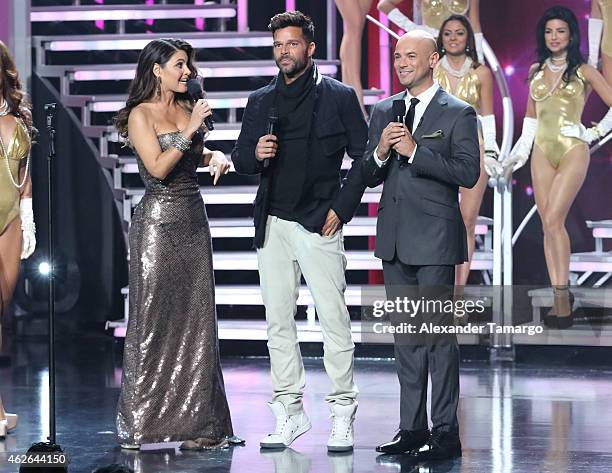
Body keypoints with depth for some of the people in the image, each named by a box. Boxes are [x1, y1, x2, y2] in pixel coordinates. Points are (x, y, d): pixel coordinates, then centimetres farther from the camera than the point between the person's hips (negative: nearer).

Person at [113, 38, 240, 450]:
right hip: (159, 223, -7)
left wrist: (216, 157, 6)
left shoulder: (186, 109, 13)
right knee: (153, 323, -3)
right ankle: (141, 425, 4)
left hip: (194, 221, 7)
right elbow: (158, 167, -16)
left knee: (197, 320, 4)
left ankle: (196, 423, 8)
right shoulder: (140, 115, -7)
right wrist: (191, 129, -17)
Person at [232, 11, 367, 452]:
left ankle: (342, 414, -1)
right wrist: (255, 154, -6)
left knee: (334, 319, -6)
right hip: (272, 225, 4)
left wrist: (342, 207, -6)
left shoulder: (339, 96, 2)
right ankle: (290, 411, 12)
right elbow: (239, 158, 17)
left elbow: (364, 156, 1)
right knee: (279, 321, 5)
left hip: (319, 224, -4)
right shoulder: (260, 101, 13)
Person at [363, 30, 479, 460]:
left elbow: (468, 173, -15)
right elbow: (369, 178, 12)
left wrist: (415, 152, -19)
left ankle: (445, 433, -2)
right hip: (395, 239, 6)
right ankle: (412, 428, 18)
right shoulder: (383, 111, 13)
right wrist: (380, 152, -9)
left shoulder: (458, 114, -5)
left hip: (435, 240, -6)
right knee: (406, 336, 11)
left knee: (439, 333, -6)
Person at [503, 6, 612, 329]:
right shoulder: (536, 70, 13)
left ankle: (562, 294, -14)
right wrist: (518, 152, 17)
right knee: (549, 225, 1)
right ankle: (559, 298, 3)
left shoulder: (583, 71, 0)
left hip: (573, 151, -5)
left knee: (553, 220, -17)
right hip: (542, 151, 5)